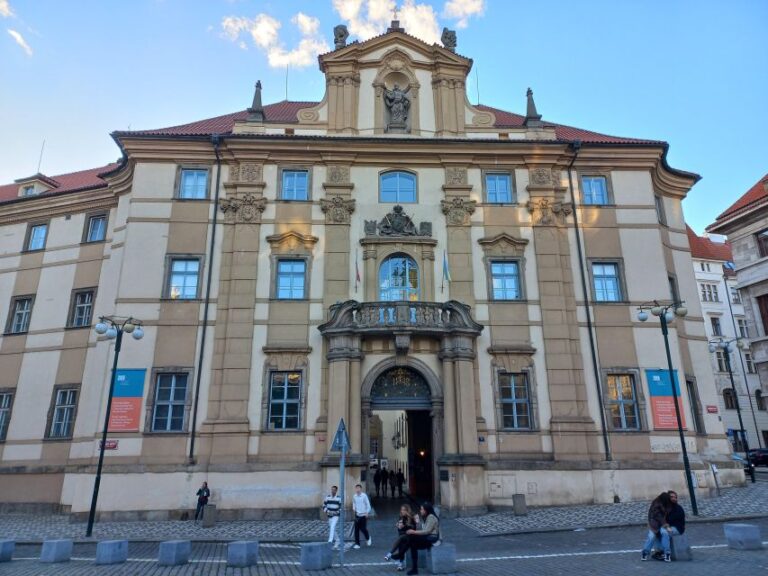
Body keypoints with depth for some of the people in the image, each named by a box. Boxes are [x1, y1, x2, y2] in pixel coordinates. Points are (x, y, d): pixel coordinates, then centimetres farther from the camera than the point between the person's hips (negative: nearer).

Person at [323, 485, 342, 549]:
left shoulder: (339, 498, -6)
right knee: (331, 529, 10)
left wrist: (337, 512, -16)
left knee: (332, 527, -23)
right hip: (329, 516, 4)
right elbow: (324, 505, 7)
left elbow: (341, 507, -2)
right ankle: (337, 540, 27)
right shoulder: (327, 497, 1)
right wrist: (326, 511, -8)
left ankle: (330, 540, -27)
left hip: (336, 515, -4)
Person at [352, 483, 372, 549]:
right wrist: (354, 508, 1)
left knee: (363, 528, 1)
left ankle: (368, 538, 32)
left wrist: (367, 512, -13)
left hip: (363, 515, -3)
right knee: (356, 530, 0)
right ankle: (357, 544, 8)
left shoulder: (364, 495, -14)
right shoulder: (354, 496, -2)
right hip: (357, 515, 3)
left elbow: (368, 504, -8)